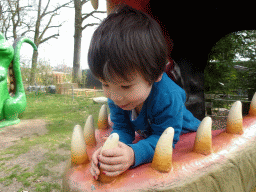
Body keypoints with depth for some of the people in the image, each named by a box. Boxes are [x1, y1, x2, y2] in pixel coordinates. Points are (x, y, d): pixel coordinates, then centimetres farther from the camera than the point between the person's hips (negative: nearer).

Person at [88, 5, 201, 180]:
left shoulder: (168, 98, -39)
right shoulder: (116, 97, -22)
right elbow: (122, 129, -19)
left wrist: (134, 154, -53)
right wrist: (110, 148, -41)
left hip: (184, 138, -3)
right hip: (149, 137, 4)